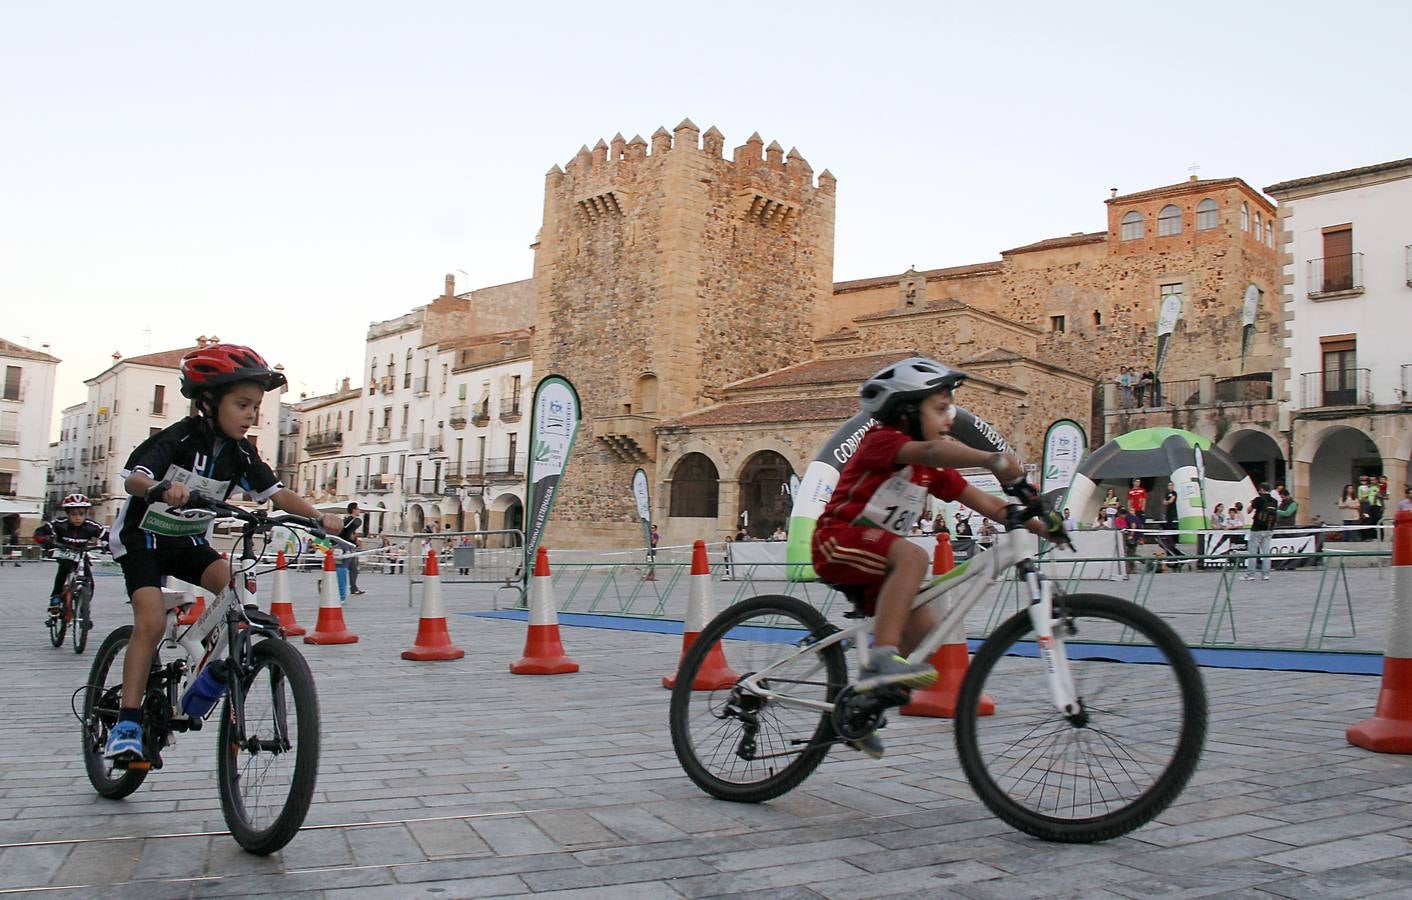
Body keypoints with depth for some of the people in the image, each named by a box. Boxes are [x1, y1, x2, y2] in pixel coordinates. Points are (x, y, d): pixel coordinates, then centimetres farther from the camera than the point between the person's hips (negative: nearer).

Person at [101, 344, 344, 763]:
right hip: (142, 537, -5)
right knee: (151, 620, -20)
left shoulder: (241, 453, -6)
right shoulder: (179, 438, -21)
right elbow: (133, 478, -34)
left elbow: (276, 493, -14)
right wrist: (161, 487, -58)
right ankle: (127, 723, -12)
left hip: (190, 542, 5)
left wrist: (319, 517, -31)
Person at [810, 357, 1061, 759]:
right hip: (838, 541, -9)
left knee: (924, 626, 1)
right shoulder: (882, 440, -14)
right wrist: (992, 459, -50)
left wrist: (1039, 524, -6)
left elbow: (982, 502, 5)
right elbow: (928, 451, -36)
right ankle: (882, 659, -37)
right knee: (913, 557, -32)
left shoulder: (933, 468, 11)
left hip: (874, 556, 9)